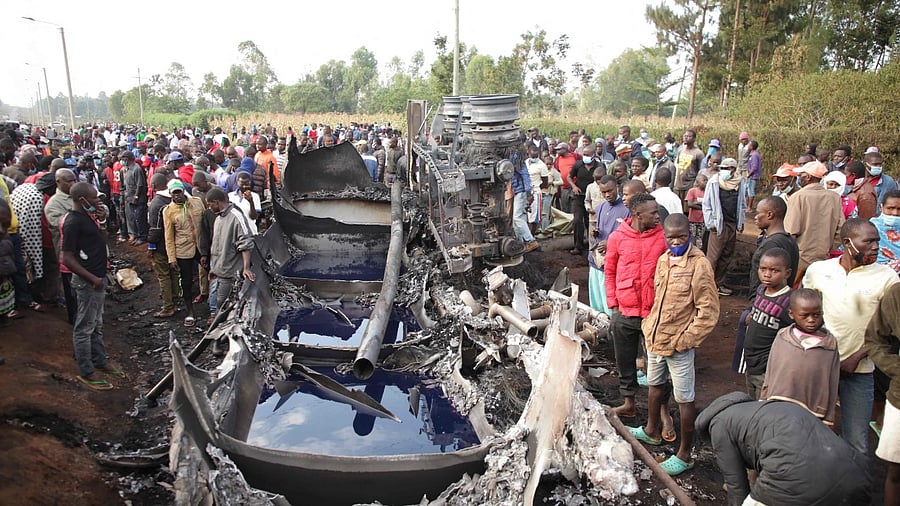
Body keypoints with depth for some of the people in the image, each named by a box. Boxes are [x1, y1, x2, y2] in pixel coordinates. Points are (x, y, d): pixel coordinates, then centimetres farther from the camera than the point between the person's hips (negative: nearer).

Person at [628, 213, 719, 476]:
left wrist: (686, 340, -17)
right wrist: (649, 327, 11)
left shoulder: (699, 264, -18)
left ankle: (685, 455, 19)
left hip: (679, 345, -8)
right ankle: (652, 431, 47)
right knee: (655, 384, 25)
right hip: (656, 339, 8)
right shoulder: (663, 260, 5)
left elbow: (708, 311, -18)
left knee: (684, 399, 5)